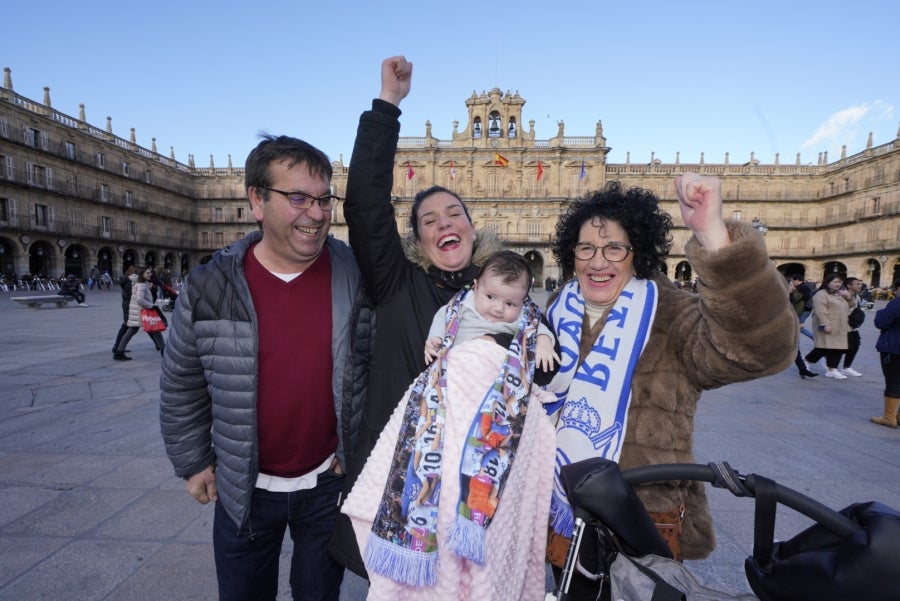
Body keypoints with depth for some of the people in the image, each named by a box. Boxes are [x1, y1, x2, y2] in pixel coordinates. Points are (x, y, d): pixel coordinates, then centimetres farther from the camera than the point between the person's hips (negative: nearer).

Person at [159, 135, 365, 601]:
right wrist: (192, 462, 7)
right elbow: (180, 385, 2)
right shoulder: (209, 287, -11)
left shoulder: (356, 275, -13)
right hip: (244, 487, 1)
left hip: (328, 480, 0)